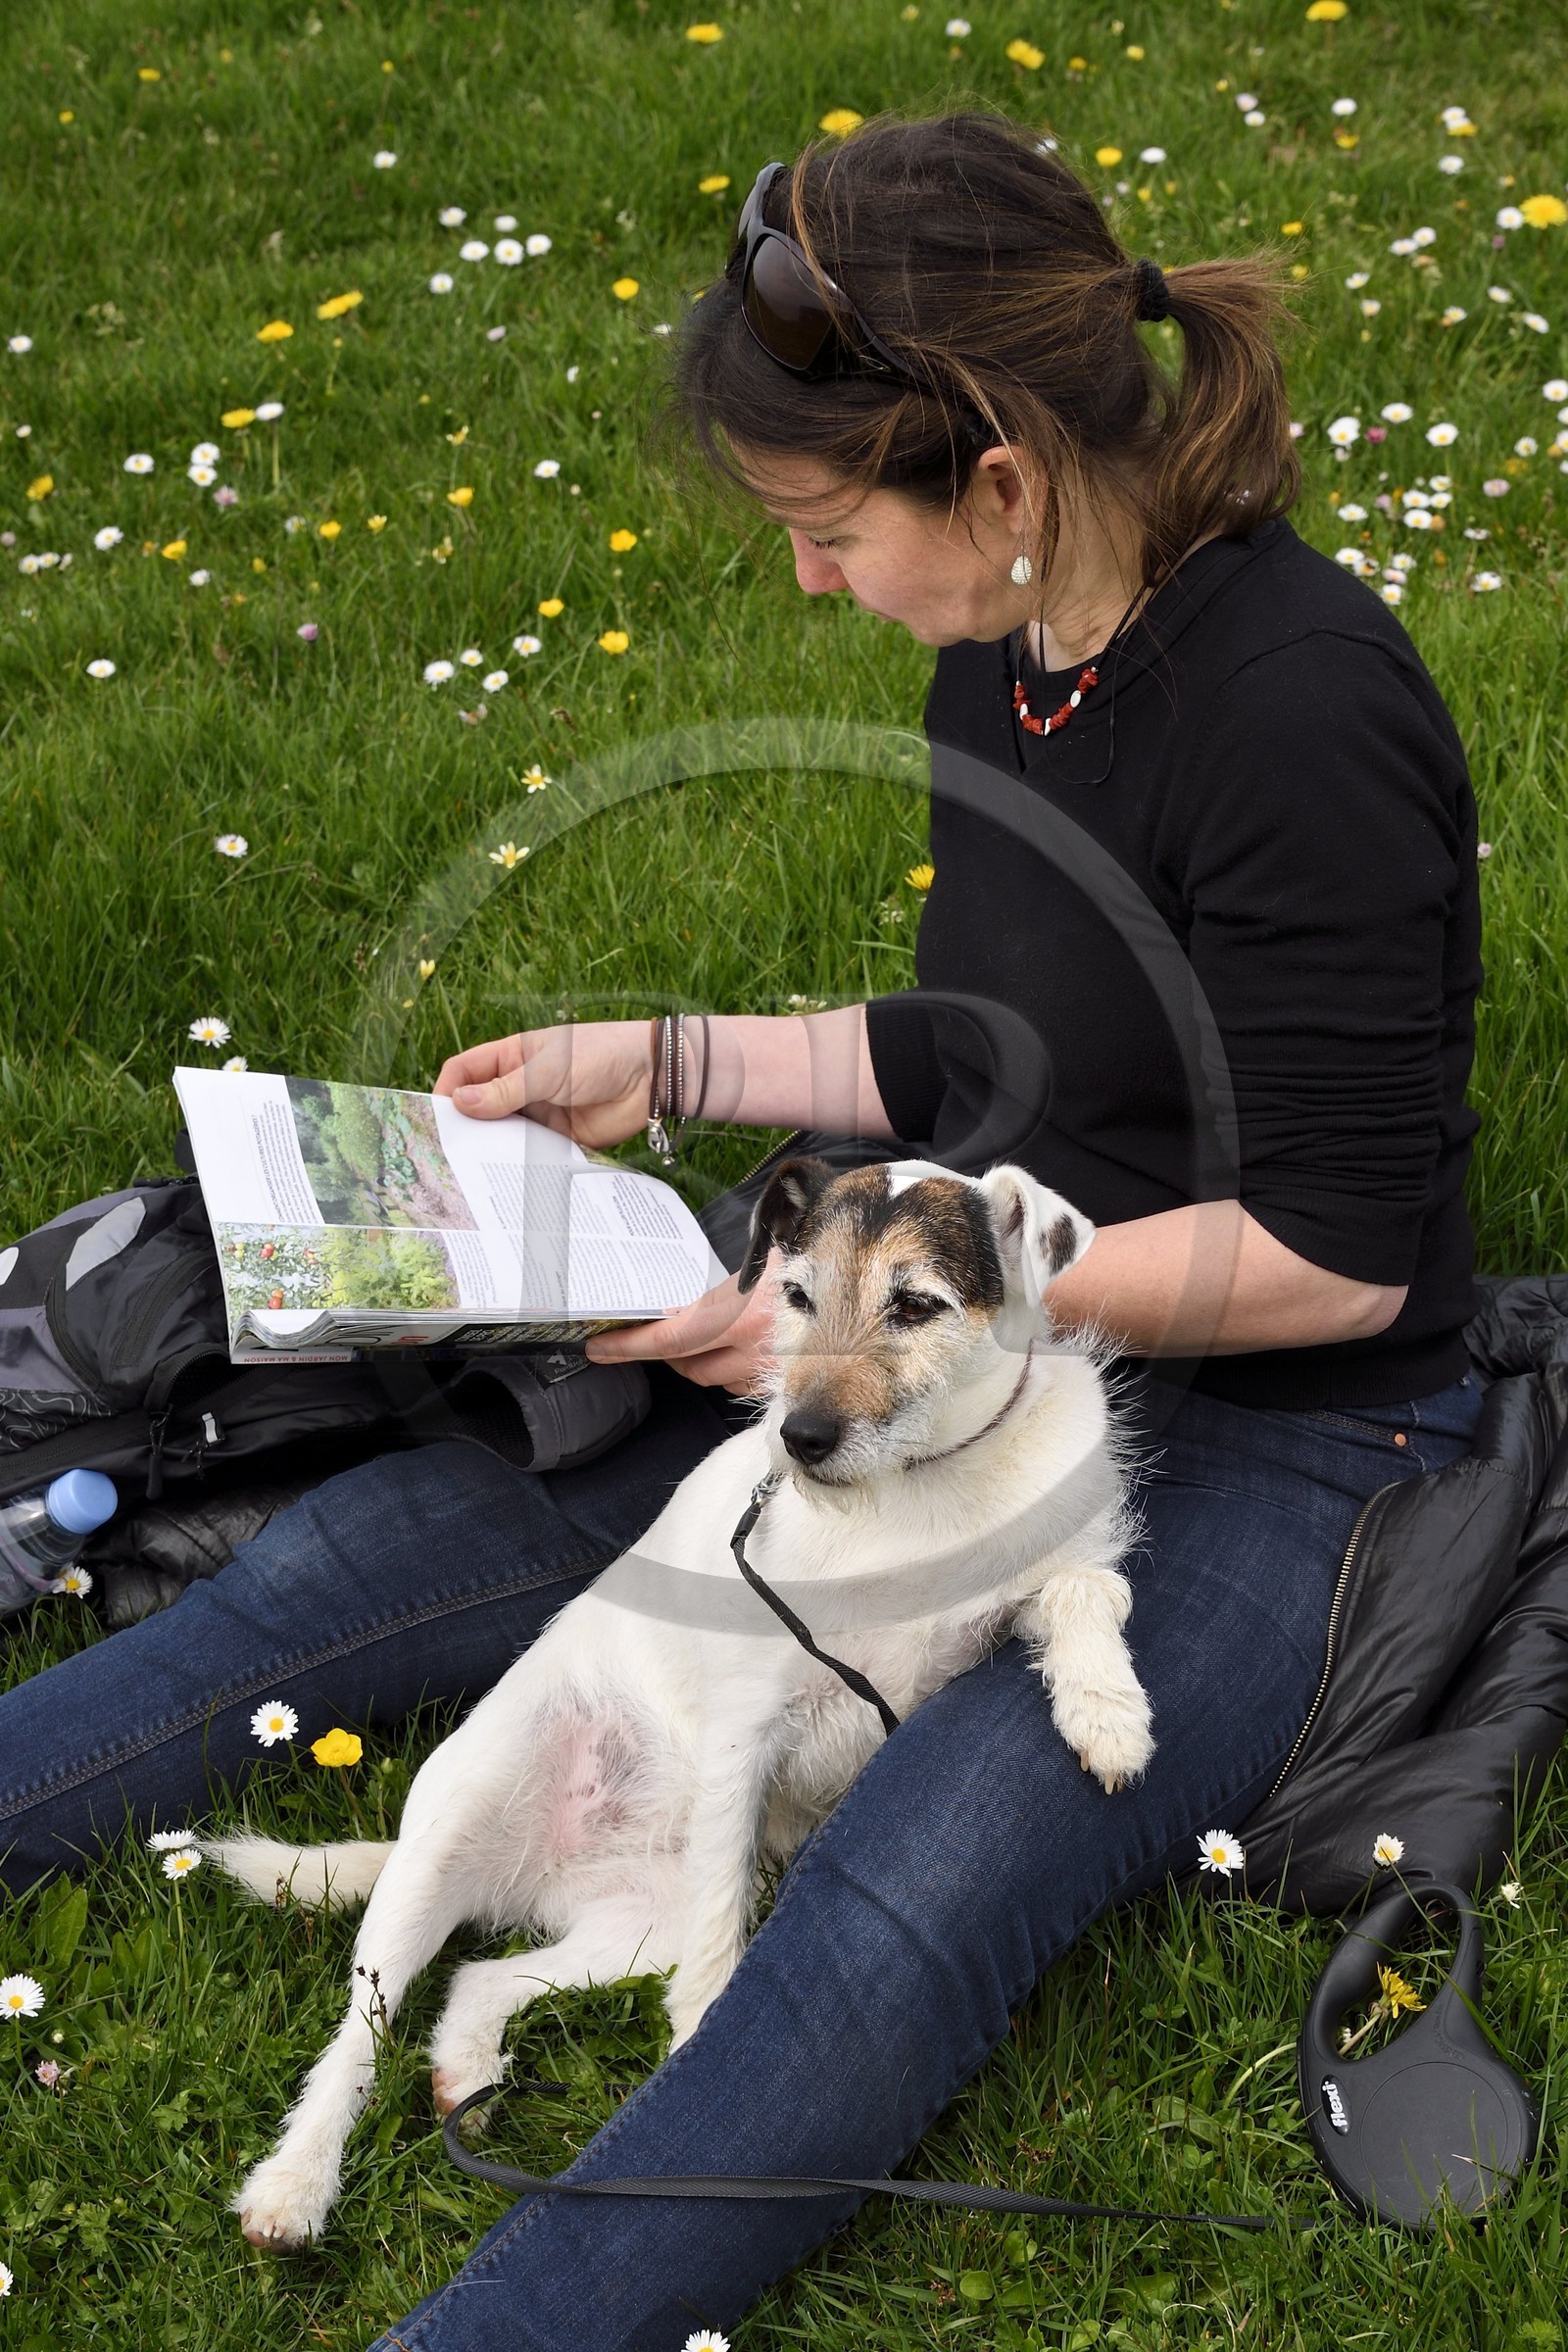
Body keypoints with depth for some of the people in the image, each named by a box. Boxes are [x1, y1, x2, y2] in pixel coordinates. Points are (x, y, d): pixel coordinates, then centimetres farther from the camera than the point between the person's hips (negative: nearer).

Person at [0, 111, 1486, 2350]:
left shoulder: (1299, 709, -23)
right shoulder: (1008, 657, 3)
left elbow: (1337, 1253, -21)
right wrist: (668, 1060, 11)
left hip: (1277, 1443, -8)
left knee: (904, 1909, -34)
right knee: (364, 1552, -3)